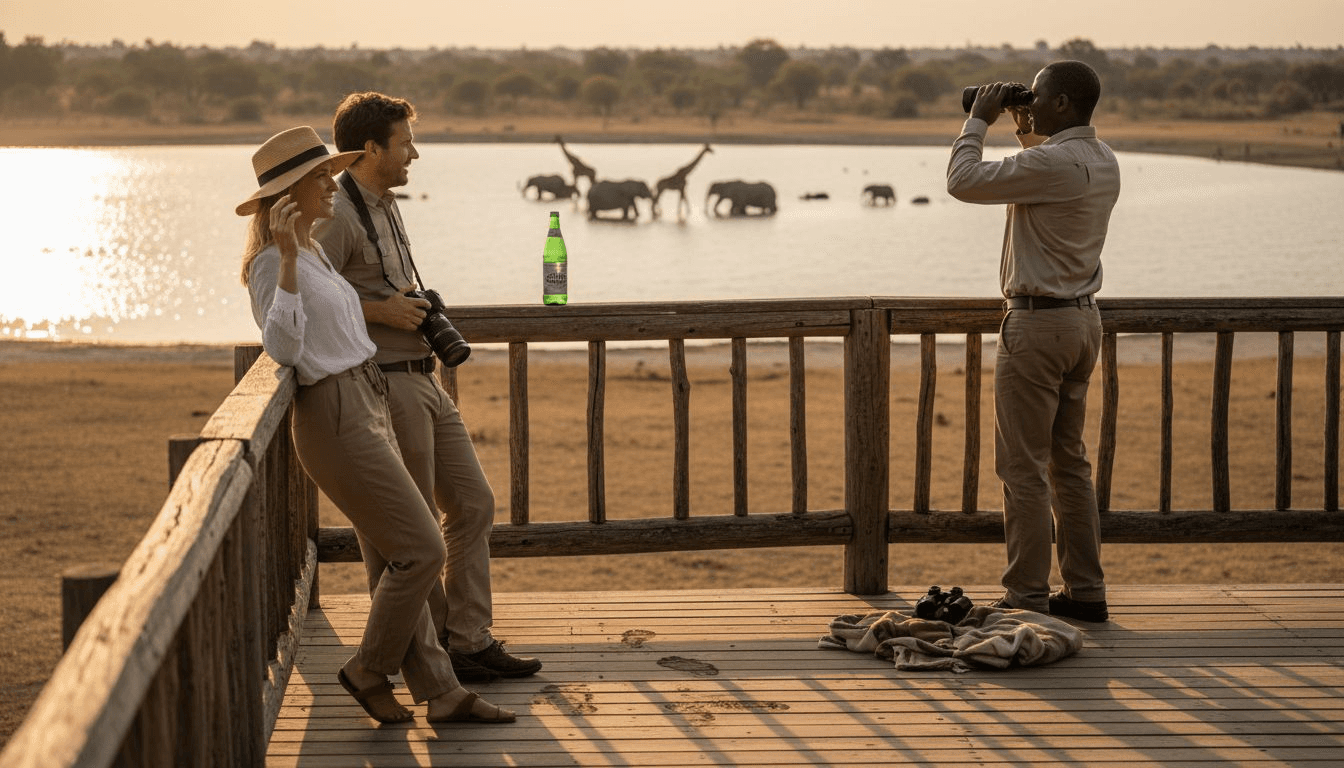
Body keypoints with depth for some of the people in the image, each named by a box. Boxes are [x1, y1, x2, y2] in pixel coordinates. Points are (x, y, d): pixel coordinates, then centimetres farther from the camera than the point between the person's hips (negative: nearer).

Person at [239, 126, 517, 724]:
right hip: (335, 420, -10)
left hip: (366, 411, 10)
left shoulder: (312, 251, 15)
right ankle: (369, 671, 7)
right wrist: (287, 257, -33)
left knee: (400, 559, 8)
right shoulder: (272, 262, -14)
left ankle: (439, 690, 11)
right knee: (421, 550, -8)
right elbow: (282, 347, -29)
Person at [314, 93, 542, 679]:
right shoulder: (338, 217, -14)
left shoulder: (385, 208, 16)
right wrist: (379, 311, -20)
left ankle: (470, 641, 15)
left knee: (473, 504, 10)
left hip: (423, 381, 10)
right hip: (385, 386, -10)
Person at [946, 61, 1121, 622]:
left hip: (1037, 323, -9)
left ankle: (1026, 596, 1)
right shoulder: (1103, 161, 9)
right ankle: (1085, 591, 18)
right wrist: (1026, 131, 21)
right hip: (1084, 318, 9)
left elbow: (963, 181, -17)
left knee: (1023, 467, -3)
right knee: (1069, 461, 15)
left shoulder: (1052, 163, -20)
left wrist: (979, 119, -4)